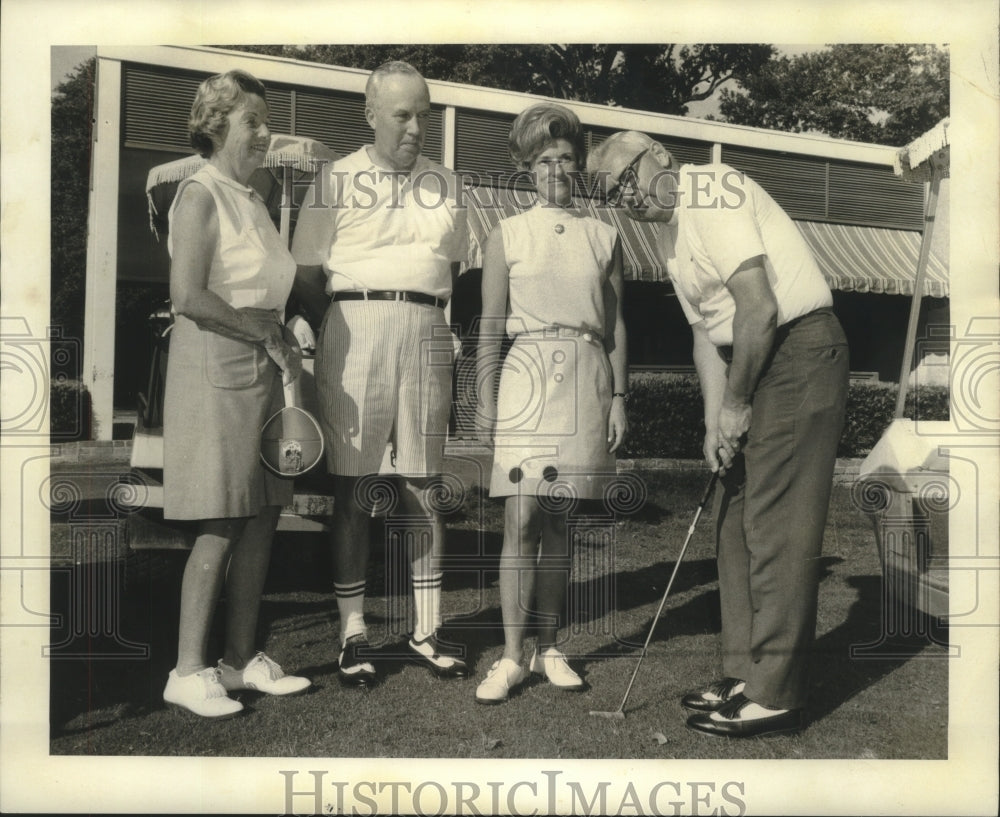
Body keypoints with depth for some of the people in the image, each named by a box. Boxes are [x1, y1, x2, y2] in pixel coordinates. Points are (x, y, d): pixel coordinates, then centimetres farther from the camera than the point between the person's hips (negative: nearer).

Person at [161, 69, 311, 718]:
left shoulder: (252, 200, 17)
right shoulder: (200, 195, -8)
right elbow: (189, 297, -18)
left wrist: (282, 346, 4)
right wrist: (268, 335, -13)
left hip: (263, 366, 8)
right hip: (216, 368, -8)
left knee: (262, 517, 8)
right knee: (221, 526, -6)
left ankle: (241, 659, 17)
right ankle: (189, 671, 4)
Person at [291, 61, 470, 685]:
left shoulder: (445, 184, 16)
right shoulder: (335, 181, 5)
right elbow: (308, 277, 3)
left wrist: (430, 317, 8)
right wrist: (338, 329, -6)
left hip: (427, 332, 3)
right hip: (353, 326, -3)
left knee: (424, 485, 6)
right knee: (353, 485, -2)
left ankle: (427, 631, 13)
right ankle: (353, 633, 6)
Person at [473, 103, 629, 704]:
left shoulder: (604, 237, 12)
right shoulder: (508, 236, 7)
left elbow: (616, 324, 12)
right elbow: (491, 327, 6)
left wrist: (619, 397, 6)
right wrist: (486, 402, 0)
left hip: (587, 382, 2)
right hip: (528, 378, -2)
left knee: (557, 520, 5)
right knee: (522, 520, -6)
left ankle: (550, 649, 14)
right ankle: (513, 658, 0)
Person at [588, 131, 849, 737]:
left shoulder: (710, 193, -13)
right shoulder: (671, 238, 16)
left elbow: (759, 308, -20)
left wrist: (736, 402, -11)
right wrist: (715, 421, 3)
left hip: (800, 352, -10)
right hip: (752, 367, 10)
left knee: (776, 527, -9)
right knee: (737, 522, 11)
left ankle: (776, 696, -3)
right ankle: (746, 675, 19)